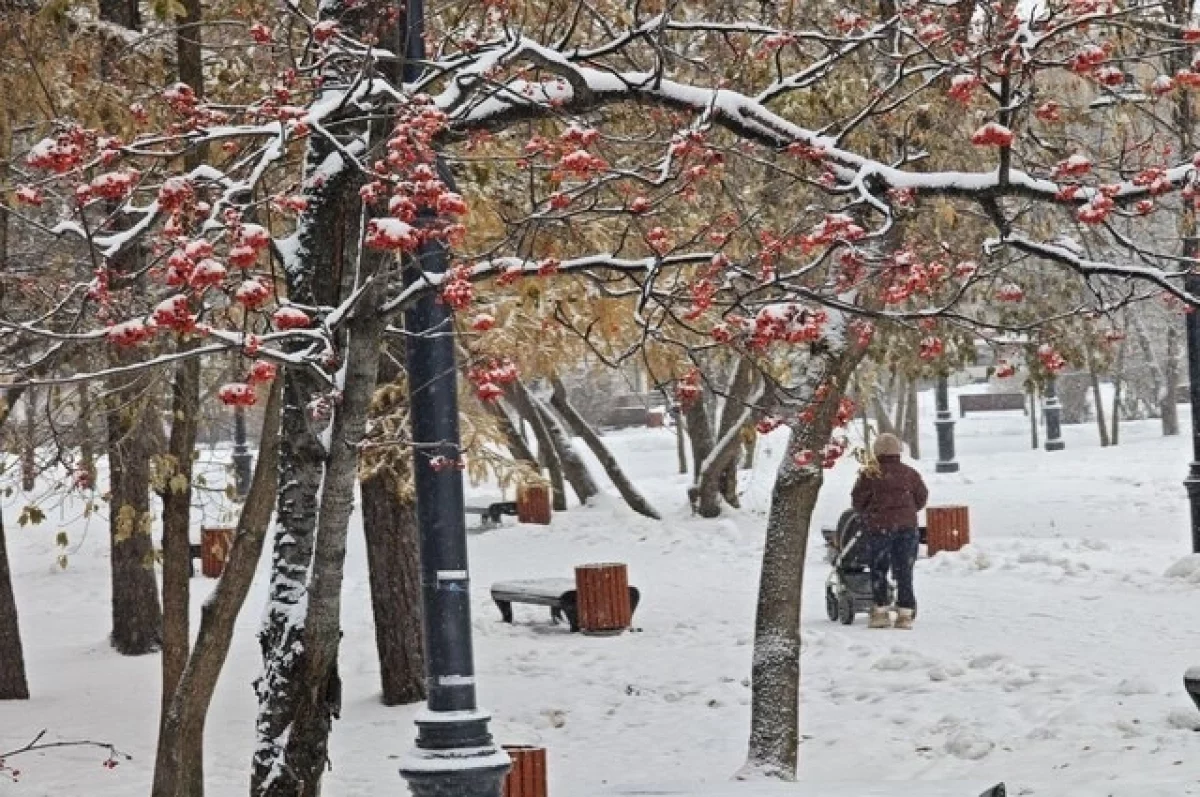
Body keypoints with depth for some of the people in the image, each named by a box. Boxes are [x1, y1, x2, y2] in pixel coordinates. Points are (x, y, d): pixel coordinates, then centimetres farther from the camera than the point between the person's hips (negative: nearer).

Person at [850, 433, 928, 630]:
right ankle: (905, 614, 4)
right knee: (904, 571, 6)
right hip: (907, 526, 3)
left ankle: (880, 611, 4)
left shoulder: (870, 475, -6)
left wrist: (867, 515, 20)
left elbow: (858, 501, 0)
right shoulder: (910, 474, 2)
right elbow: (921, 497, 11)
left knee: (878, 570, 8)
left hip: (879, 527, -2)